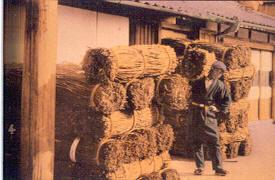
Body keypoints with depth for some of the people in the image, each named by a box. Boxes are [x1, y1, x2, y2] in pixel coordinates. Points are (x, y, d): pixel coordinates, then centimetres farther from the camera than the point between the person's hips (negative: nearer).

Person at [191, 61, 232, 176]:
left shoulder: (219, 85, 6)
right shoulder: (198, 82, 5)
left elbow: (227, 99, 12)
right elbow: (193, 96, 7)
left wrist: (220, 109, 4)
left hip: (210, 115, 0)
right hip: (197, 115, 0)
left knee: (214, 141, -3)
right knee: (197, 141, 3)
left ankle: (218, 168, 2)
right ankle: (199, 167, 11)